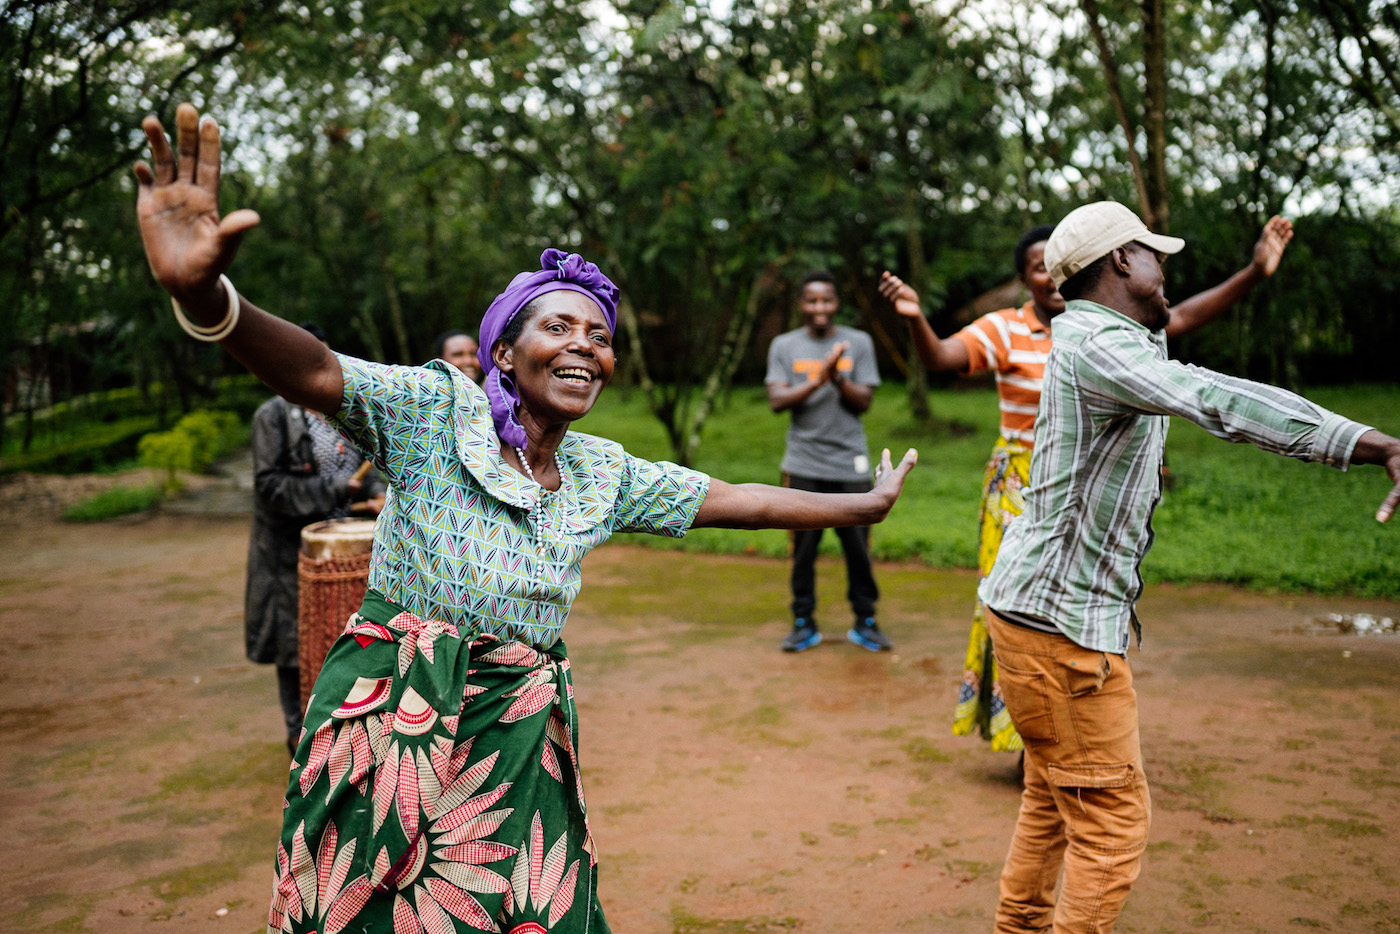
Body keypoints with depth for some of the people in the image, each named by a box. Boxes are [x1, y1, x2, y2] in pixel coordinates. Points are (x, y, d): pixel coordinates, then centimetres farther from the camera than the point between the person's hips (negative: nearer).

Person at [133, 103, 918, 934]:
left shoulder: (606, 473, 9)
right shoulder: (436, 409, -7)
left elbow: (736, 500, 16)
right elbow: (314, 373, -24)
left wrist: (867, 505, 22)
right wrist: (203, 294, -44)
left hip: (522, 746, 5)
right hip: (394, 729, -4)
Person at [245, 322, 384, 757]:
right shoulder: (273, 415, -9)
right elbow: (269, 484, -16)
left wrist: (368, 495, 0)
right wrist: (332, 491, -22)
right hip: (292, 548, -6)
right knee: (296, 639, 4)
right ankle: (300, 732, 17)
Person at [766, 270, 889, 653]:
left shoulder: (858, 343, 6)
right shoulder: (784, 345, 7)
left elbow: (863, 402, 0)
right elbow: (777, 401, -4)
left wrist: (838, 378, -18)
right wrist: (817, 381, -17)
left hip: (850, 463, 0)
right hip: (804, 464, 0)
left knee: (858, 547, 3)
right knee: (803, 547, 3)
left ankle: (865, 621, 16)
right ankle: (804, 623, 14)